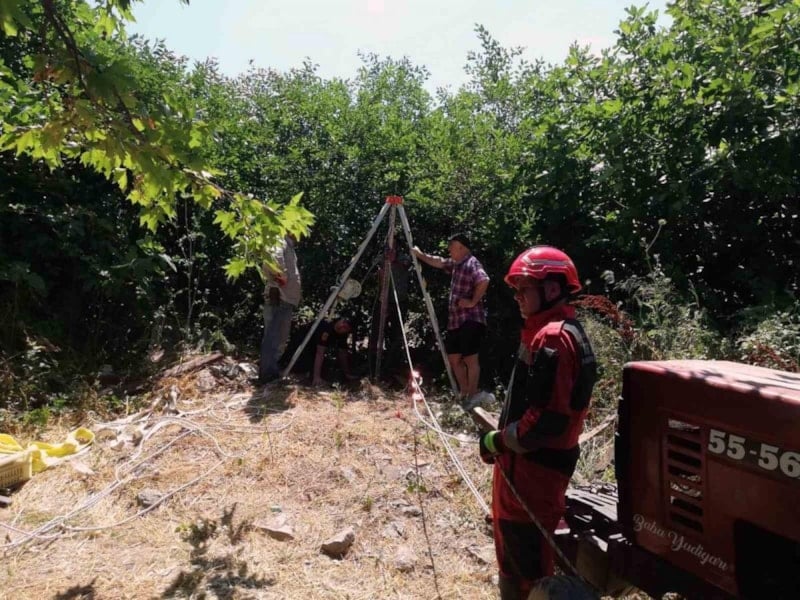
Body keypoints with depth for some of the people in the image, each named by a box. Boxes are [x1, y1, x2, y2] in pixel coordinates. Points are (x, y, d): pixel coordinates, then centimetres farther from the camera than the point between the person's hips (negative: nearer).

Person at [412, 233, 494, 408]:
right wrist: (419, 254, 29)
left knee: (470, 359, -4)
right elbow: (438, 262, 30)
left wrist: (473, 301, -22)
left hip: (471, 320, -10)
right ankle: (464, 395, 21)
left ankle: (473, 396, 7)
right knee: (453, 358, 12)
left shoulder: (472, 263, -13)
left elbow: (484, 281, -29)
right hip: (456, 320, 10)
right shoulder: (456, 263, 16)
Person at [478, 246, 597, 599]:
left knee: (525, 554, 4)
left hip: (535, 464, -10)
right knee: (514, 547, 24)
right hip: (527, 458, 10)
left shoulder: (553, 338, -21)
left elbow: (549, 417, -26)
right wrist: (504, 436, 12)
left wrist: (500, 441, -14)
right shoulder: (545, 332, 12)